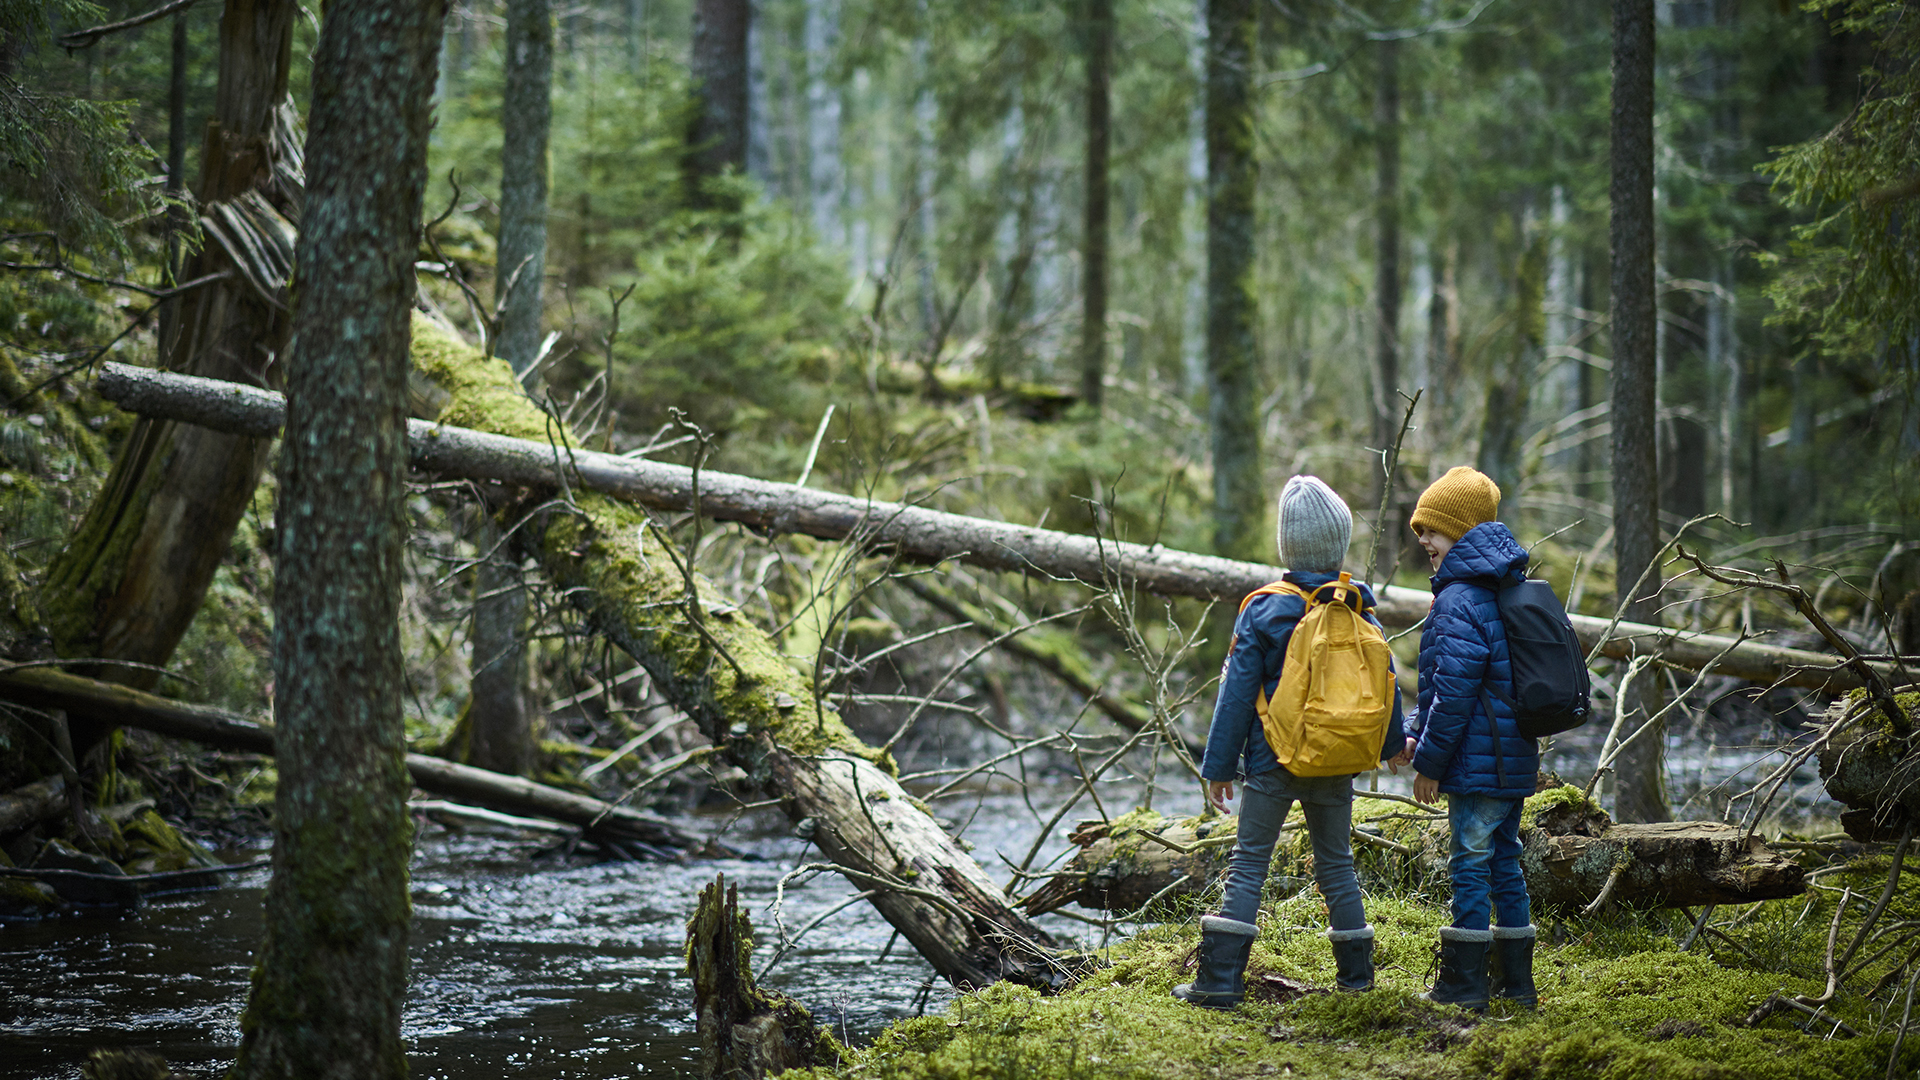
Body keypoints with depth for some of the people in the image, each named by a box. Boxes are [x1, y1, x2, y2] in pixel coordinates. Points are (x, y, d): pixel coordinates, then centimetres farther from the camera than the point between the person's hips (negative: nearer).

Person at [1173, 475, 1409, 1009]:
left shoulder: (1264, 611, -10)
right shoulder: (1359, 609, 1)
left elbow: (1238, 695, -8)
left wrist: (1219, 766, -2)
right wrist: (1392, 743, 28)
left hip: (1274, 763, -3)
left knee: (1248, 864, -1)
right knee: (1336, 862, 15)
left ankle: (1220, 979, -6)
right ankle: (1356, 971, 19)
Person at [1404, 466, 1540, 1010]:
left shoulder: (1459, 602, -17)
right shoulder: (1503, 590, 15)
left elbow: (1454, 693, -19)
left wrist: (1430, 762, -12)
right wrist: (1419, 734, 18)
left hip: (1478, 760, -9)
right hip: (1514, 758, 9)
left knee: (1470, 863, -3)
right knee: (1504, 861, 13)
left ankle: (1464, 982, 1)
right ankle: (1515, 981, 18)